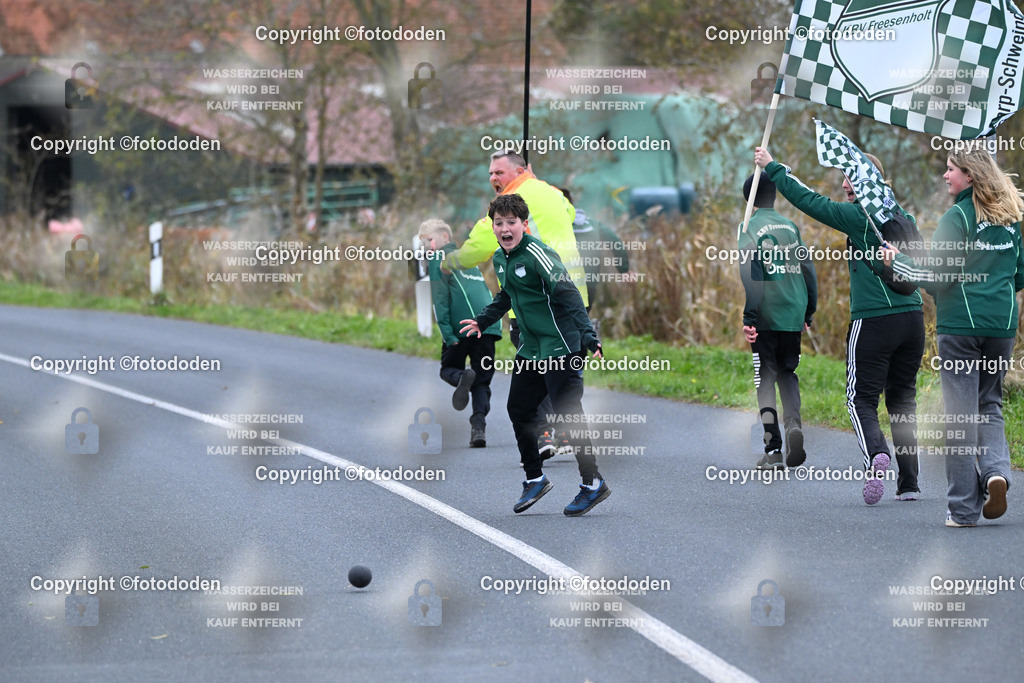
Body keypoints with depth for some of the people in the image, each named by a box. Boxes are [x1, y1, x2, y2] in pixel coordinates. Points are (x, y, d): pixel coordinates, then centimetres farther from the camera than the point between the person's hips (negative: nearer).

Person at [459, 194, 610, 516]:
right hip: (531, 348, 9)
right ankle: (535, 478, 26)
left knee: (569, 413, -10)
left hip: (560, 344, -9)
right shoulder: (500, 259, 10)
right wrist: (482, 321, 33)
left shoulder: (536, 253, -17)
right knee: (518, 410, 11)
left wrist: (588, 337, -29)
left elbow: (567, 294, -22)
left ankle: (593, 484, -3)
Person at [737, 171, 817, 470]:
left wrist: (748, 317, -15)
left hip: (765, 317, -4)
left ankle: (773, 450, -5)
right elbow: (808, 271, 12)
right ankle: (793, 422, -11)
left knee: (765, 377, 2)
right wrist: (808, 313, 20)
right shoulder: (791, 227, 10)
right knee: (787, 372, 17)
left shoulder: (749, 229, -5)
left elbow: (749, 275, -15)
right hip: (793, 314, 4)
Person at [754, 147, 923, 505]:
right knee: (903, 399, 10)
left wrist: (773, 167, 7)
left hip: (874, 320, -6)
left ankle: (876, 455, -28)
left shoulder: (860, 217, -7)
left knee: (862, 400, -1)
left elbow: (810, 202, -3)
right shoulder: (904, 218, 13)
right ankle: (909, 482, 4)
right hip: (912, 316, 6)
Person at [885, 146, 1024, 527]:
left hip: (960, 324, -5)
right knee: (990, 405, 17)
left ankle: (964, 508, 0)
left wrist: (895, 262, -2)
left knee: (961, 413, -1)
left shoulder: (958, 218, -10)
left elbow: (936, 278, -13)